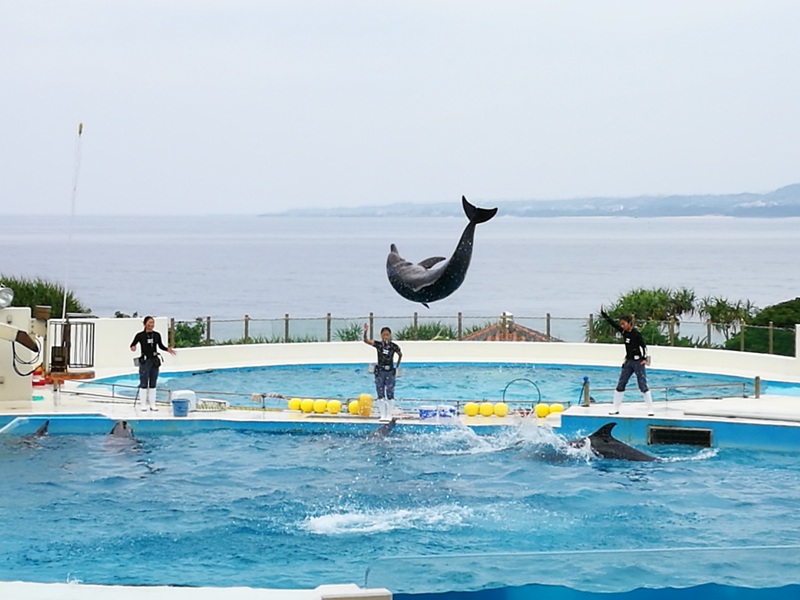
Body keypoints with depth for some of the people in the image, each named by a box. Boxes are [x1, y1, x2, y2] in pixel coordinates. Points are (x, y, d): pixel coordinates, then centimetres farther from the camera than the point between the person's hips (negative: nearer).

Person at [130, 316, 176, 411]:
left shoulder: (157, 335, 5)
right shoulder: (140, 335, -6)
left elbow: (161, 346, 15)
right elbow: (132, 344, -3)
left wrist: (168, 349, -2)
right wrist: (133, 348, -25)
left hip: (154, 360, 4)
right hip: (144, 361, -4)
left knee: (153, 384, 8)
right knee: (144, 384, -3)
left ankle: (152, 404, 13)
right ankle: (144, 405, 4)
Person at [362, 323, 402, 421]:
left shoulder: (394, 346, -4)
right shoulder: (378, 344, -2)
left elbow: (400, 355, 14)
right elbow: (366, 341, -12)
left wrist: (397, 366, 9)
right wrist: (365, 332, -29)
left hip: (390, 372, -1)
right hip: (380, 372, 1)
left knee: (390, 395, 1)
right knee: (380, 395, 5)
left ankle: (389, 415, 8)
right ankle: (382, 415, 11)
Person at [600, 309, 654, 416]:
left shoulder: (636, 333, -14)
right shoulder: (624, 332, 4)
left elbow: (643, 346, -14)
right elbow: (613, 323, 10)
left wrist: (645, 359, -24)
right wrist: (604, 315, 3)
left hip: (638, 362, -7)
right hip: (628, 362, 7)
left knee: (643, 386, -7)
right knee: (620, 385, 6)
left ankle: (650, 410, -4)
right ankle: (616, 409, 13)